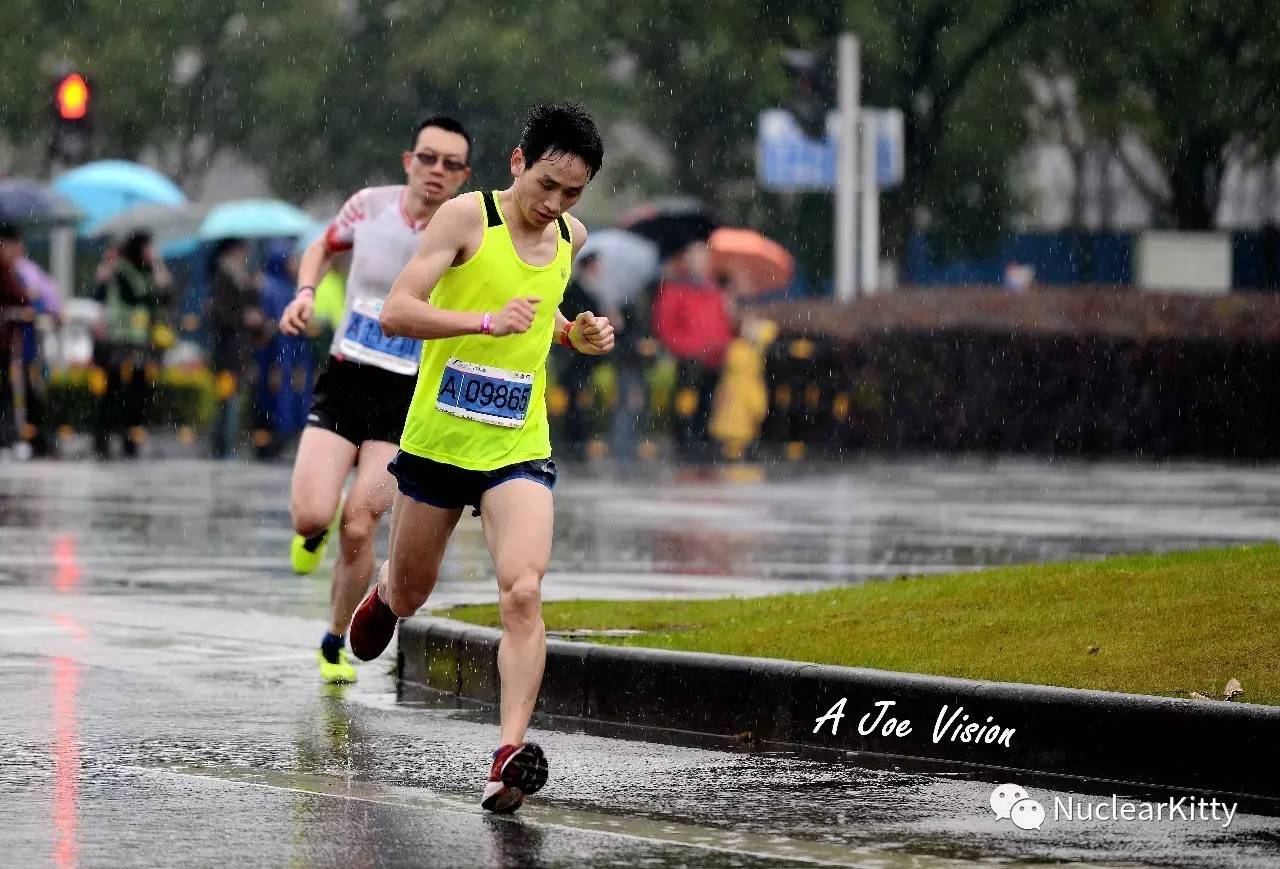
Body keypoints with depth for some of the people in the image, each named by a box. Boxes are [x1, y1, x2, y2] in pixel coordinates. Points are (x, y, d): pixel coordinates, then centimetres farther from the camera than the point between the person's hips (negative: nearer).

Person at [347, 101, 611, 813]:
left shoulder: (570, 238, 6)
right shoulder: (469, 217, -12)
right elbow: (397, 312, -20)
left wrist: (576, 333, 6)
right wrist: (487, 320, -32)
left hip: (520, 448, 2)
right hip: (438, 441, -2)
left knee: (523, 593, -20)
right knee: (411, 596, 16)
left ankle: (511, 754, -25)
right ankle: (382, 597, 55)